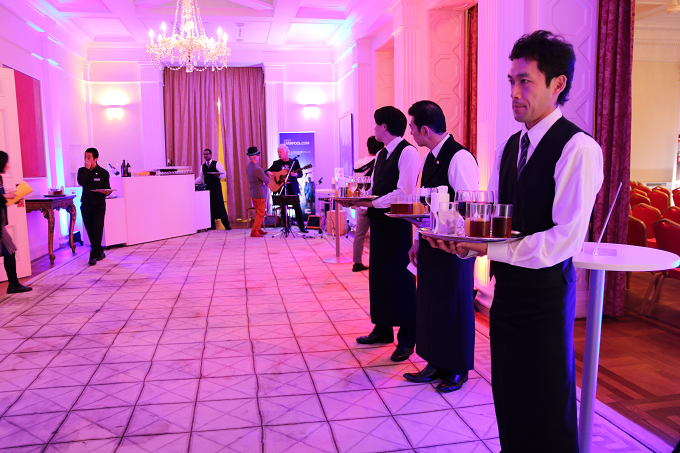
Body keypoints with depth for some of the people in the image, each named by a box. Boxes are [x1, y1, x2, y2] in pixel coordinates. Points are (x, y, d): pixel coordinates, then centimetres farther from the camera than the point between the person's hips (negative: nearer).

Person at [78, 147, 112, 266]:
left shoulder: (103, 173, 1)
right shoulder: (82, 170, 7)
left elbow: (107, 189, 1)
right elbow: (81, 182, -13)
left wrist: (106, 192, -22)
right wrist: (87, 169, -12)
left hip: (99, 205, -3)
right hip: (86, 205, 3)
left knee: (97, 231, -10)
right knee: (90, 231, 8)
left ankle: (93, 256, -6)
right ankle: (100, 252, 23)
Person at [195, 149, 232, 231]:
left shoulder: (217, 164, -1)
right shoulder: (203, 166, 13)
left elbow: (224, 174, -4)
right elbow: (200, 177, 18)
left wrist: (218, 175, -23)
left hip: (216, 187, -4)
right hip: (207, 187, 4)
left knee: (220, 205, -7)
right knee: (210, 206, 2)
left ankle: (226, 224, -1)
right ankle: (212, 225, 8)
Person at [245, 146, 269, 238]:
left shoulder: (248, 166, 1)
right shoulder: (258, 169, -27)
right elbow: (267, 181, -17)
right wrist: (264, 181, 5)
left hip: (252, 192, 9)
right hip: (259, 194, -9)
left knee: (257, 212, 21)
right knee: (260, 214, 2)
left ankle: (258, 228, 29)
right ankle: (254, 232, 4)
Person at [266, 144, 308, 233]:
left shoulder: (294, 162, 5)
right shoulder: (276, 163, 9)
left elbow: (300, 173, 3)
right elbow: (268, 170, 11)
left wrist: (295, 174, -19)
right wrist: (268, 173, -13)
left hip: (293, 188, -1)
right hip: (282, 188, 2)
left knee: (297, 207, -4)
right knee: (283, 208, 2)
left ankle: (302, 227, 3)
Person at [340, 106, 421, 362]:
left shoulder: (408, 153, -12)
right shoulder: (381, 155, 16)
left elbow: (403, 194, -21)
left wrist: (370, 203, -22)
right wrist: (358, 200, -2)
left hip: (397, 224, -9)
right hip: (379, 222, 9)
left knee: (401, 280, -1)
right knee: (379, 276, 14)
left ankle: (407, 339, 11)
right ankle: (382, 329, 28)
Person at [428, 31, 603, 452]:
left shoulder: (577, 148, -16)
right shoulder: (511, 145, 9)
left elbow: (565, 240, -23)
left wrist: (492, 249, -23)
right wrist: (465, 237, -7)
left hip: (545, 292, -7)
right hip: (508, 287, 7)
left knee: (546, 414, 9)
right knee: (509, 401, 20)